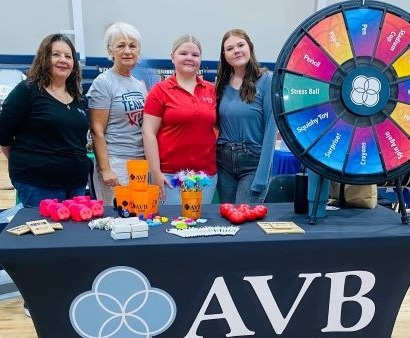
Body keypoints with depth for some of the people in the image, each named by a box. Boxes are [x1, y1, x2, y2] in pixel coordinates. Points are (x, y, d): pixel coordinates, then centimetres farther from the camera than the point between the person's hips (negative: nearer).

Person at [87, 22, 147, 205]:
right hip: (116, 163, -6)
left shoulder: (140, 85, 13)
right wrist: (105, 170, -15)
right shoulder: (103, 83, -6)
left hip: (142, 162, 6)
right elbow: (97, 130, -10)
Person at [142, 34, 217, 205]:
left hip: (207, 174, 3)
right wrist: (155, 173, -11)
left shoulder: (212, 90, 7)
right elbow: (148, 133, -5)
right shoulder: (160, 90, -2)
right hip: (170, 175, -3)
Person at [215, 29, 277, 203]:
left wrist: (261, 177, -17)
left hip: (253, 163, -4)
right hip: (224, 162, 5)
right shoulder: (222, 83, 5)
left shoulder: (266, 80, -8)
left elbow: (271, 129, -12)